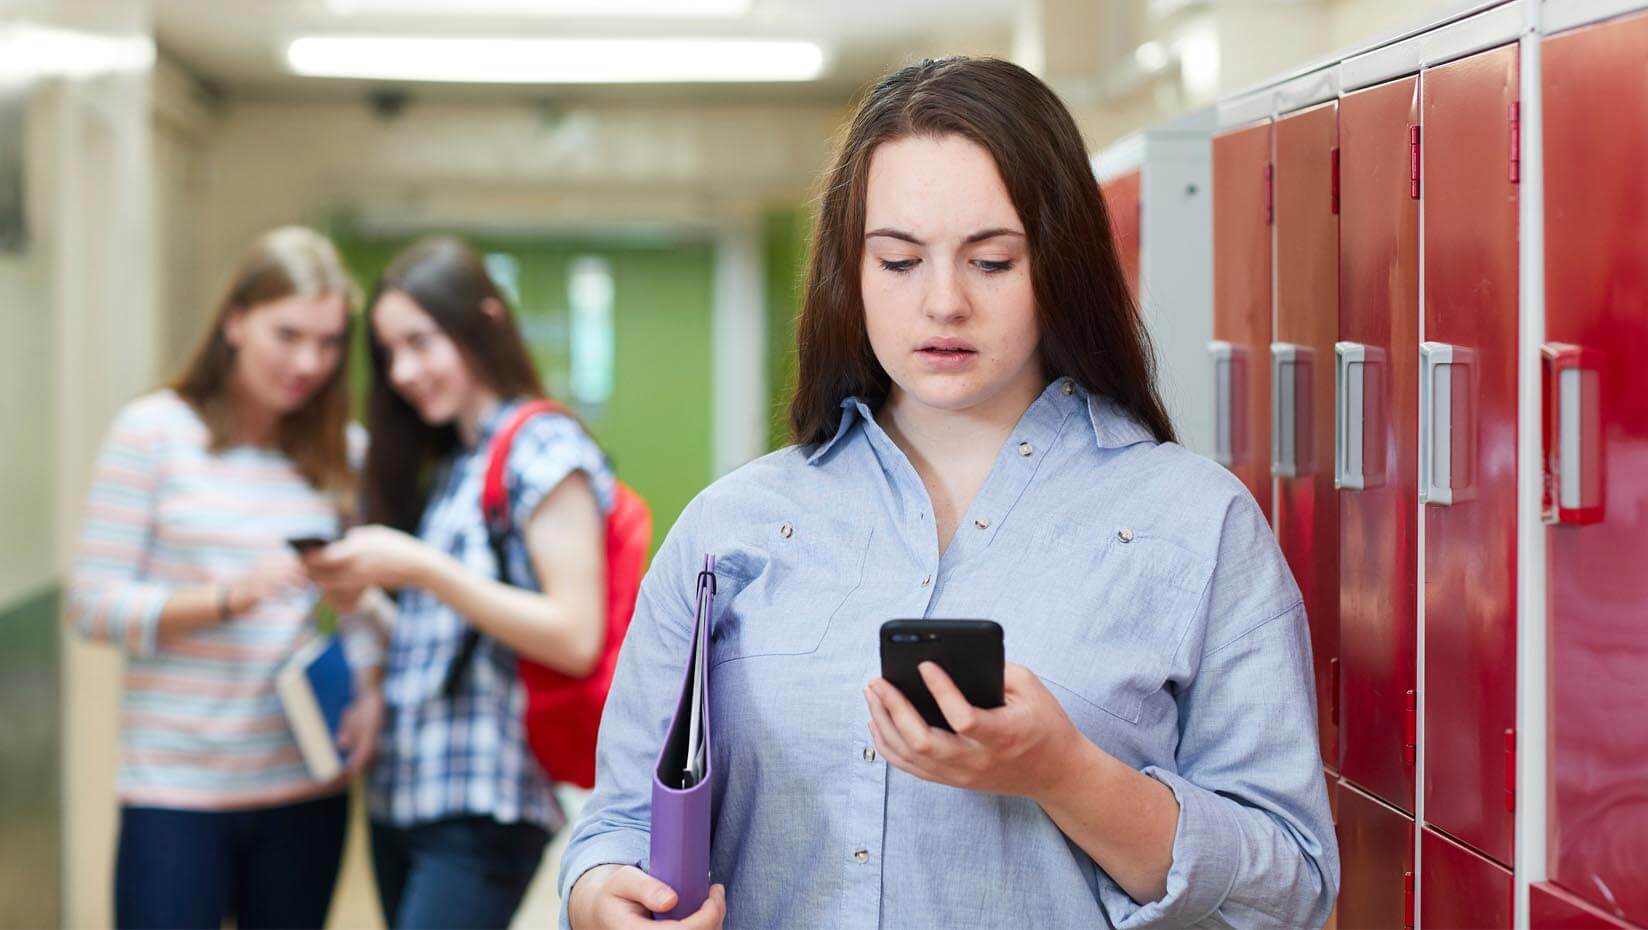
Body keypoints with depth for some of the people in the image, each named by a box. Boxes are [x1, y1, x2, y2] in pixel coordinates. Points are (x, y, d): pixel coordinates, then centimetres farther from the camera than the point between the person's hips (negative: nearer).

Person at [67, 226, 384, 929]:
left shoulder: (340, 453, 9)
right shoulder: (155, 431, -3)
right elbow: (92, 604, -6)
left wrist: (370, 690, -7)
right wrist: (229, 597, -20)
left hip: (306, 789, 4)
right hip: (176, 786, -3)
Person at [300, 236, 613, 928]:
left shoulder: (546, 450, -5)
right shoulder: (444, 463, 18)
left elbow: (576, 638, -15)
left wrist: (421, 569, -17)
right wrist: (360, 586, 2)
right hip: (399, 794, 8)